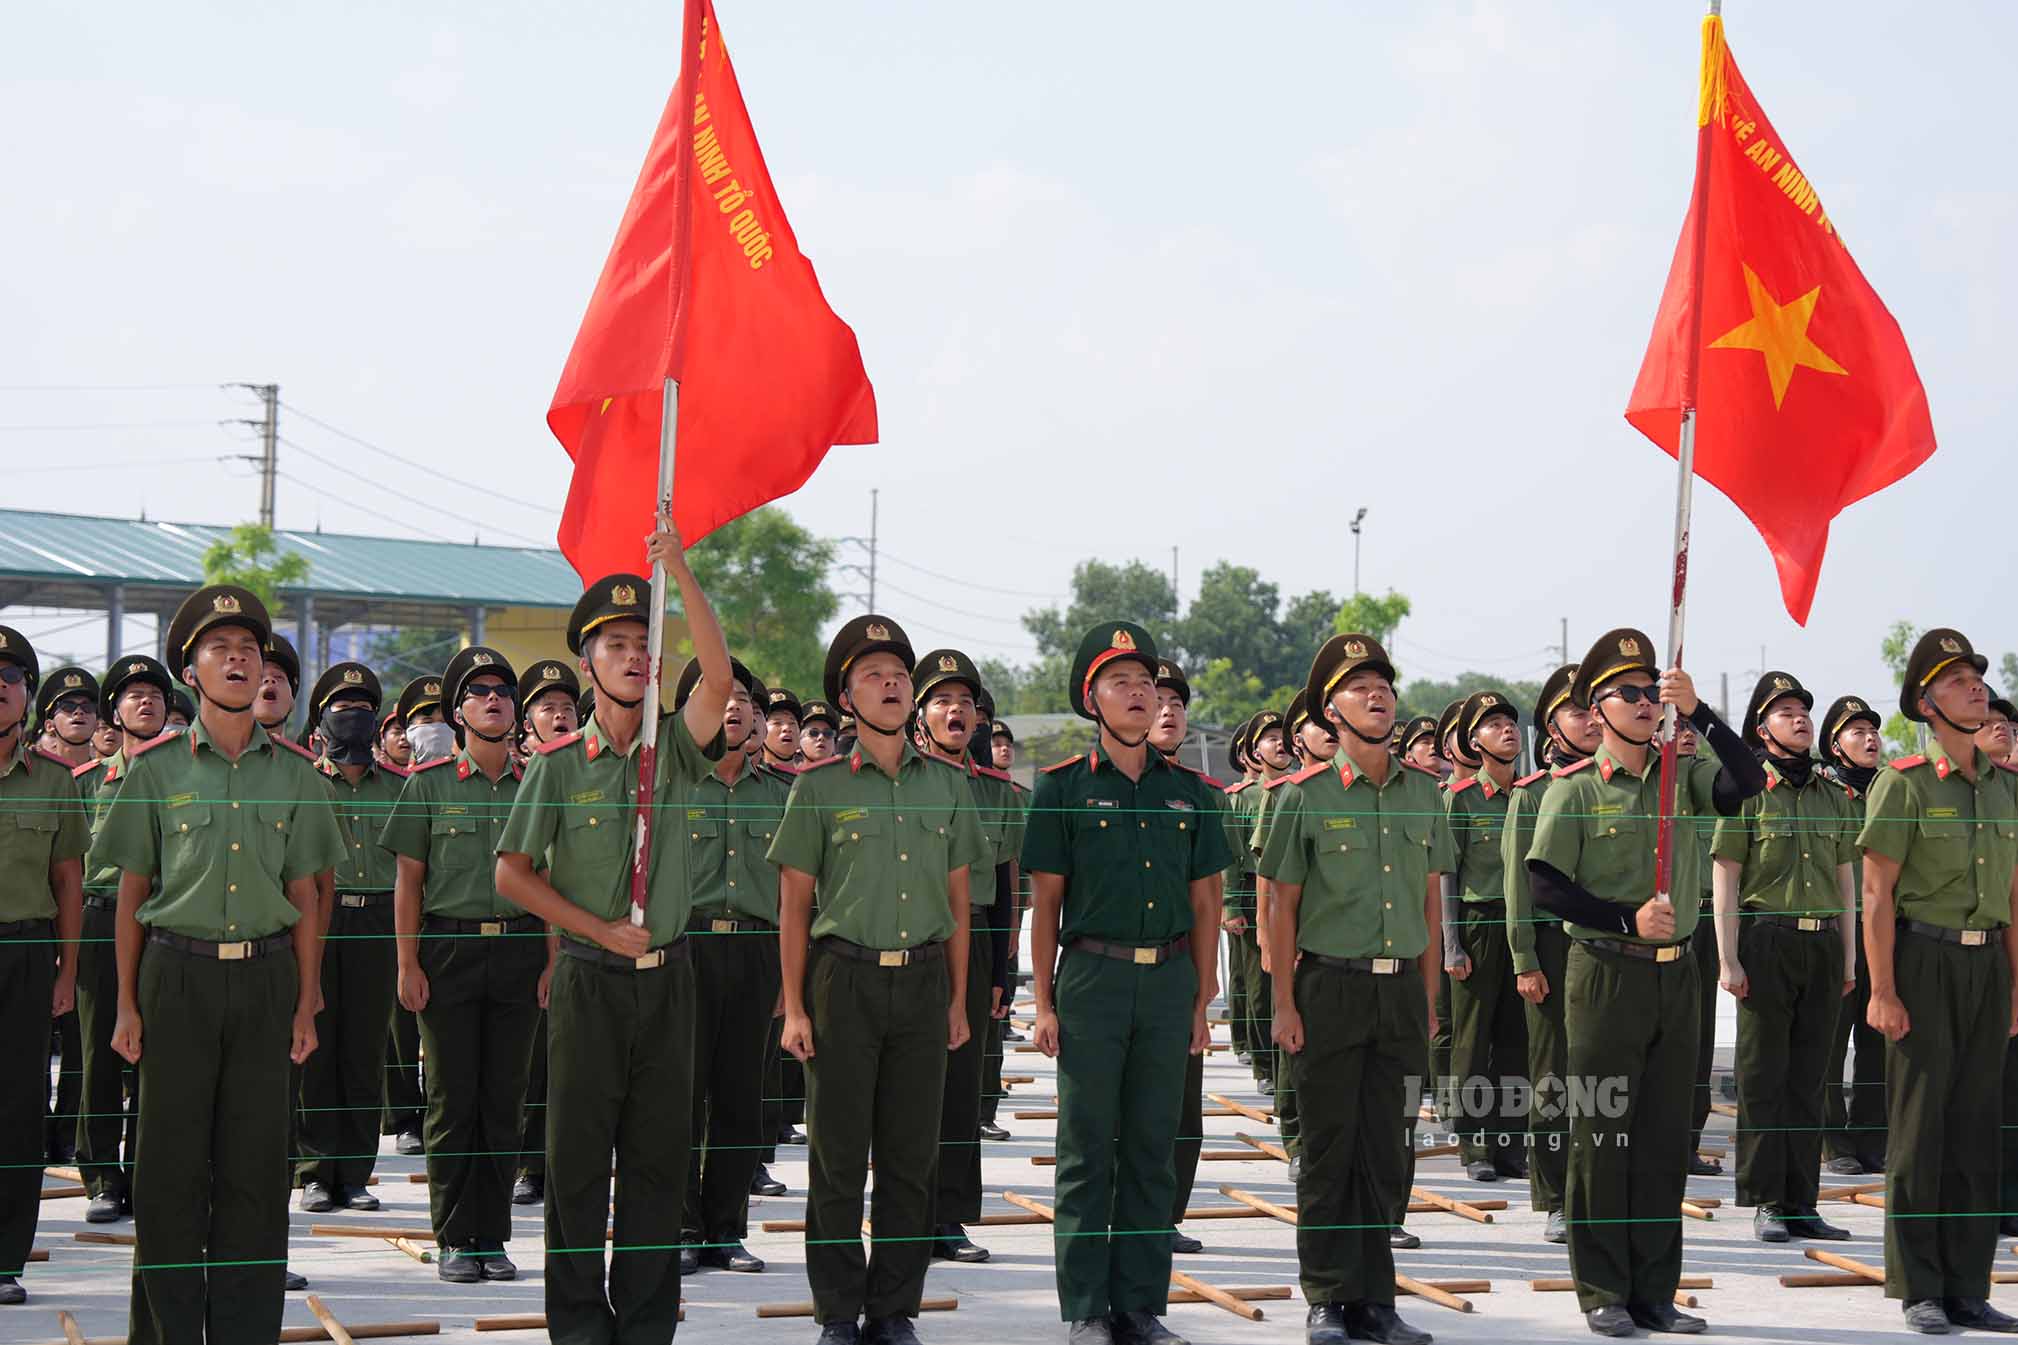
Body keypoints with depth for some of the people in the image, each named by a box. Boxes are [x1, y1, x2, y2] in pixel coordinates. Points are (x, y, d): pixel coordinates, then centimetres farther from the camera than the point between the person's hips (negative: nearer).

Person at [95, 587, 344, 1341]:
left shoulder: (293, 771, 7)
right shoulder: (157, 767, 2)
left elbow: (305, 897, 10)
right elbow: (132, 892, 5)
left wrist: (306, 1004, 6)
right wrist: (128, 1004, 1)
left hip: (265, 976, 2)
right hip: (178, 975, -1)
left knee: (255, 1167, 3)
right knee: (172, 1166, 1)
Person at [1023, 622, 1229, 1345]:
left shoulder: (1186, 791, 9)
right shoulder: (1064, 788, 0)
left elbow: (1204, 903, 11)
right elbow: (1047, 901, 0)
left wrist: (1202, 1000, 7)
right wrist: (1045, 1002, -4)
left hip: (1168, 979, 3)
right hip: (1093, 977, -3)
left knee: (1152, 1150, 7)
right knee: (1088, 1150, 1)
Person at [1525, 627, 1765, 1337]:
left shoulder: (1681, 778, 7)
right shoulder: (1574, 790, -4)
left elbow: (1748, 782, -10)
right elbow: (1546, 884, -8)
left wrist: (1697, 712, -17)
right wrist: (1628, 920, -16)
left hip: (1675, 977, 4)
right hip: (1606, 976, -4)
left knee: (1665, 1138, 8)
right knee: (1601, 1134, 0)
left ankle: (1655, 1291, 15)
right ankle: (1603, 1292, 8)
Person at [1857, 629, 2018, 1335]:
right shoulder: (1903, 783, -6)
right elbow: (1877, 894, -9)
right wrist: (1883, 991, -14)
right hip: (1923, 963, -5)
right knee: (1919, 1125, -1)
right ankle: (1919, 1290, 6)